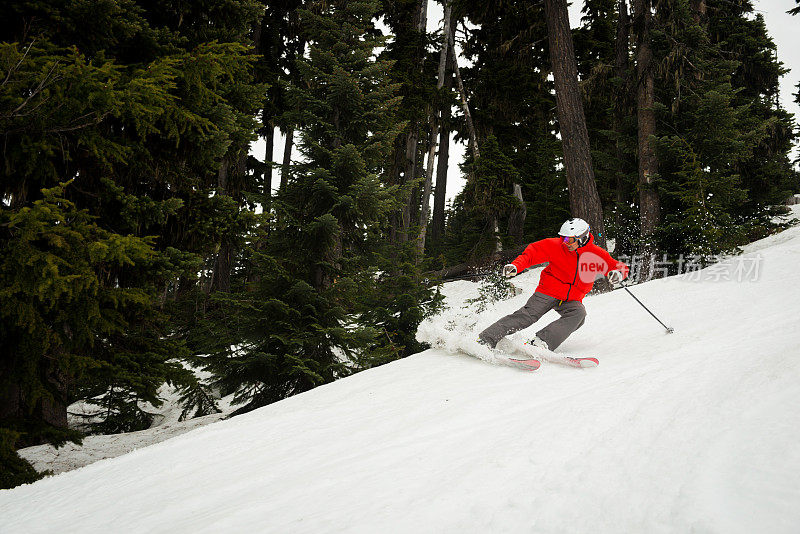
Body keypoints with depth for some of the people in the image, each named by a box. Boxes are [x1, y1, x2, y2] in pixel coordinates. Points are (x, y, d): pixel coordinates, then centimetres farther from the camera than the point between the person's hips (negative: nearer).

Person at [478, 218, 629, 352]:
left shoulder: (596, 254, -7)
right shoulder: (555, 246, -10)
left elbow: (621, 267, -1)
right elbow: (532, 252, -2)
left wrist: (618, 273, -26)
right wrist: (516, 266, -18)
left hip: (572, 300, 2)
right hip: (549, 292, -2)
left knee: (578, 314, -29)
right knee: (527, 315, -19)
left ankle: (541, 342, -38)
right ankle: (485, 339, -18)